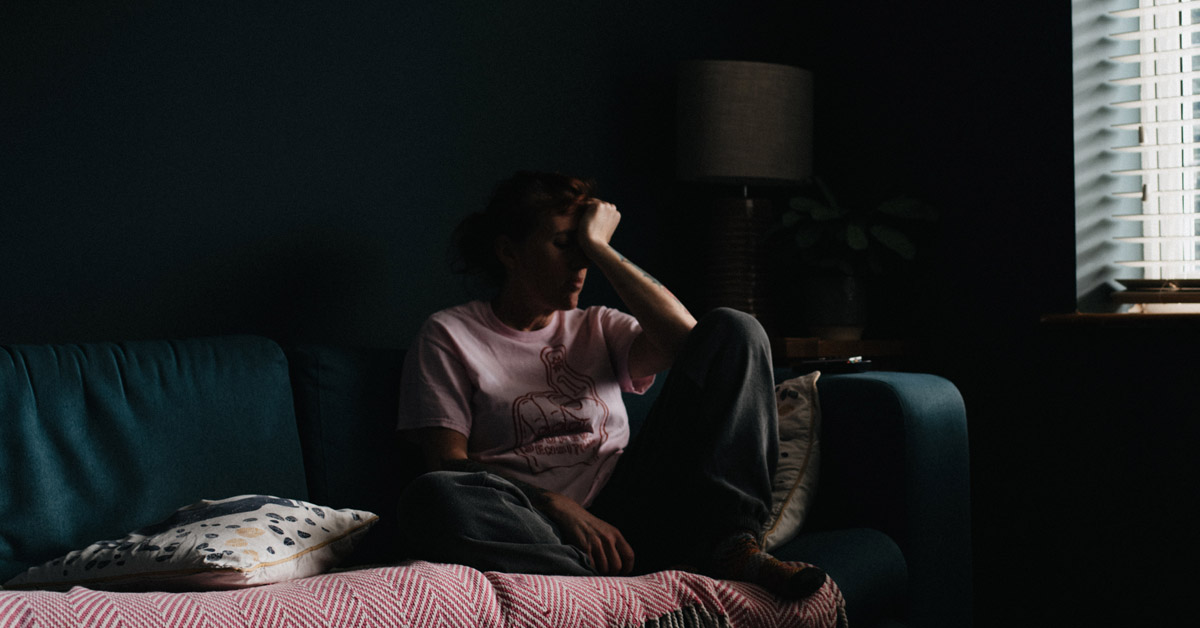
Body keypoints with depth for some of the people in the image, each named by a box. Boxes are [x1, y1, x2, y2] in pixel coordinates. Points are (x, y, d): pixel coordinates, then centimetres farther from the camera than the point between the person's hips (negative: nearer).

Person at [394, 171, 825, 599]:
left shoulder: (597, 329, 20)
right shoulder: (450, 335, 10)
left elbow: (684, 338, -2)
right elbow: (448, 463, -3)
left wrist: (597, 245, 1)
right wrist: (559, 506, -16)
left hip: (625, 518, 3)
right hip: (542, 534, -3)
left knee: (733, 329, -5)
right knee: (428, 499, -38)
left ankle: (731, 544, -23)